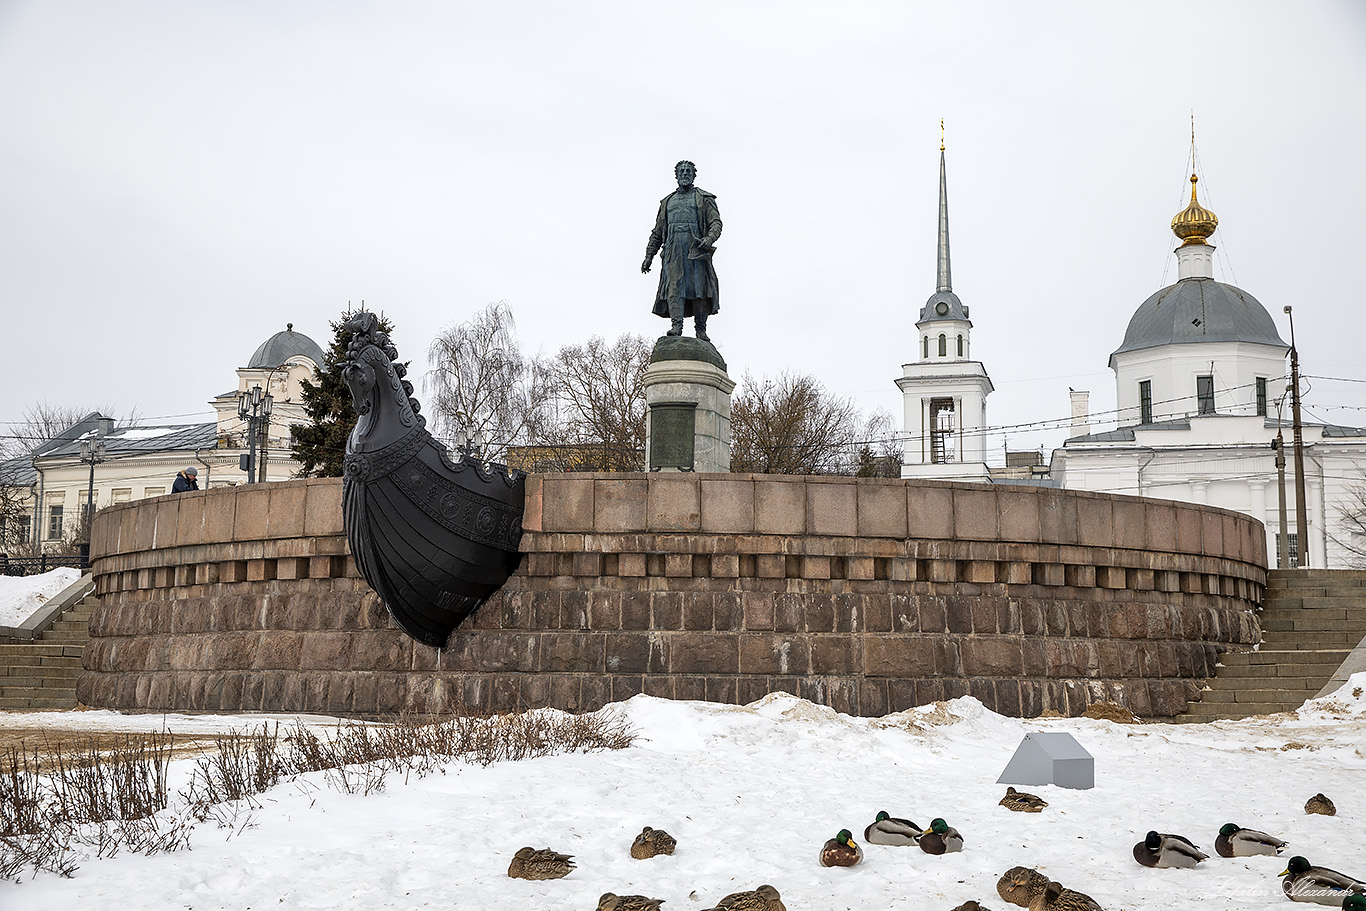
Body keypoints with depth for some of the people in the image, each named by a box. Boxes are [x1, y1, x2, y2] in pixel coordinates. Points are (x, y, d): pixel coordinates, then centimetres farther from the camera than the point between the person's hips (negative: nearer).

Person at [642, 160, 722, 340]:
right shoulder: (667, 202, 25)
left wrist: (710, 238, -20)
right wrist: (648, 257, 16)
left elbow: (716, 222, 2)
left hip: (696, 249, -2)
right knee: (674, 285, -13)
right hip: (673, 251, 2)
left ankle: (701, 329, -6)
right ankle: (676, 324, -22)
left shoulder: (704, 198, 15)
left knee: (699, 287, -7)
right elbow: (657, 233, 25)